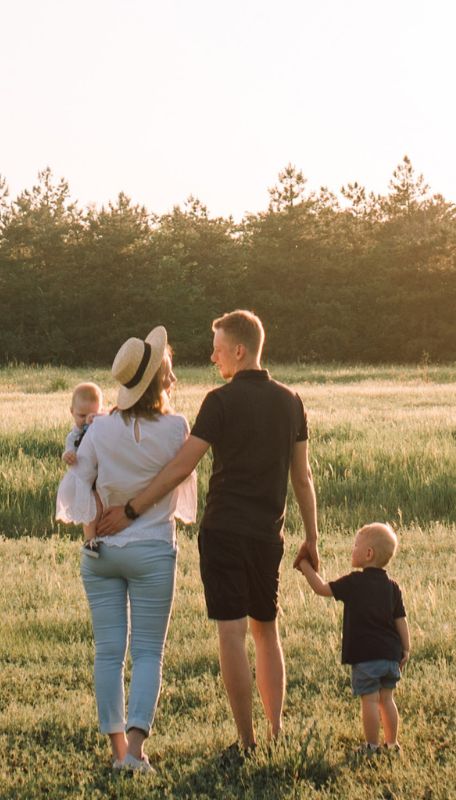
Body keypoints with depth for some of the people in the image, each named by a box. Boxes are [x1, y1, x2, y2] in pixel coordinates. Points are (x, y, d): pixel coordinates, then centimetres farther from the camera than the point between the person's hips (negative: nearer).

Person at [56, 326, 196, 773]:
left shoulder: (100, 430, -4)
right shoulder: (175, 429, -7)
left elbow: (75, 486, -5)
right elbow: (185, 488, 7)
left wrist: (90, 527, 6)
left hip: (102, 551, 2)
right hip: (153, 550, -2)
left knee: (108, 651, 8)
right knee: (148, 652, 3)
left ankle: (117, 747, 10)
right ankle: (135, 744, -9)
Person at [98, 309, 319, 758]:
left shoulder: (222, 401, -10)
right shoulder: (289, 402, 7)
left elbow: (181, 467, -14)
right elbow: (302, 477, 10)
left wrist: (130, 510, -11)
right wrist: (311, 539, 16)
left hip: (224, 531, -5)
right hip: (267, 535, 6)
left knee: (232, 634, -3)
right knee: (266, 631, 17)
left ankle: (246, 740, -4)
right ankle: (276, 733, 16)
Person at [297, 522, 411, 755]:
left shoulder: (354, 583, -9)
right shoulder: (392, 586, 5)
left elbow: (322, 588, -4)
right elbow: (401, 620, 5)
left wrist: (306, 568, 8)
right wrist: (406, 649, 11)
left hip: (364, 655, -5)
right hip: (390, 654, 6)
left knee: (370, 701, -1)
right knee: (386, 699, 15)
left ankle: (372, 746, 3)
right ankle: (392, 743, 20)